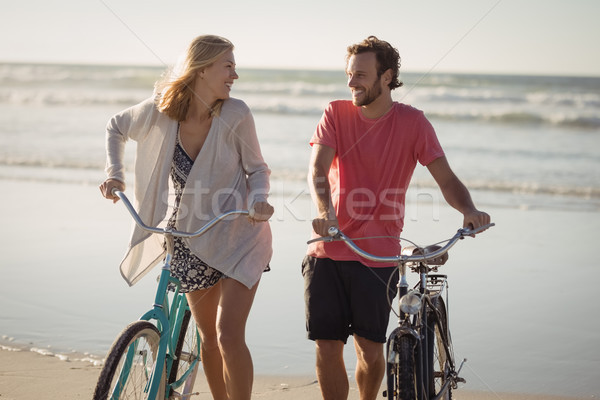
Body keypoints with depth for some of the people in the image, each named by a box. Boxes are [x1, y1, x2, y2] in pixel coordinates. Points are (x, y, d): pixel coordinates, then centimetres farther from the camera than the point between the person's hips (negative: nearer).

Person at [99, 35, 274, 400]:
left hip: (237, 236, -3)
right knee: (209, 338, 14)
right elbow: (116, 129, 9)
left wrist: (258, 200, -23)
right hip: (190, 239, 3)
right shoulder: (159, 111, -12)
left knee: (229, 336, -14)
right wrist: (115, 174, -3)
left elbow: (257, 169, -4)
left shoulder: (235, 114, -16)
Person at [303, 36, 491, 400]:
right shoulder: (337, 113, 2)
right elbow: (317, 169, -11)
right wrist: (324, 210, -32)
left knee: (370, 349, 1)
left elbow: (446, 179, -6)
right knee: (327, 347, -1)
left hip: (378, 256, -1)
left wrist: (469, 210, -28)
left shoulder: (412, 122, -1)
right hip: (327, 251, 1)